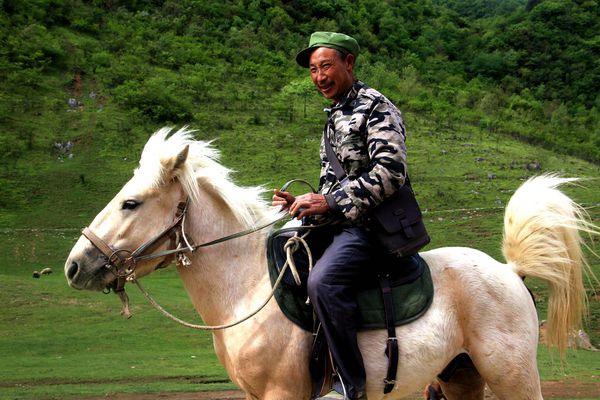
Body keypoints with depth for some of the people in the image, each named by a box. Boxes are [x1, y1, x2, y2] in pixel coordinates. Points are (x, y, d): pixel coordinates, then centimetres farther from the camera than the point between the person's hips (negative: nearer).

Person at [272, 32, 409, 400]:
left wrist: (330, 202, -21)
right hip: (343, 223, 11)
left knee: (323, 282, -33)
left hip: (371, 223, -11)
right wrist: (303, 204, 6)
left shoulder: (376, 107, -8)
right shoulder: (335, 119, 22)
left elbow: (391, 172, -20)